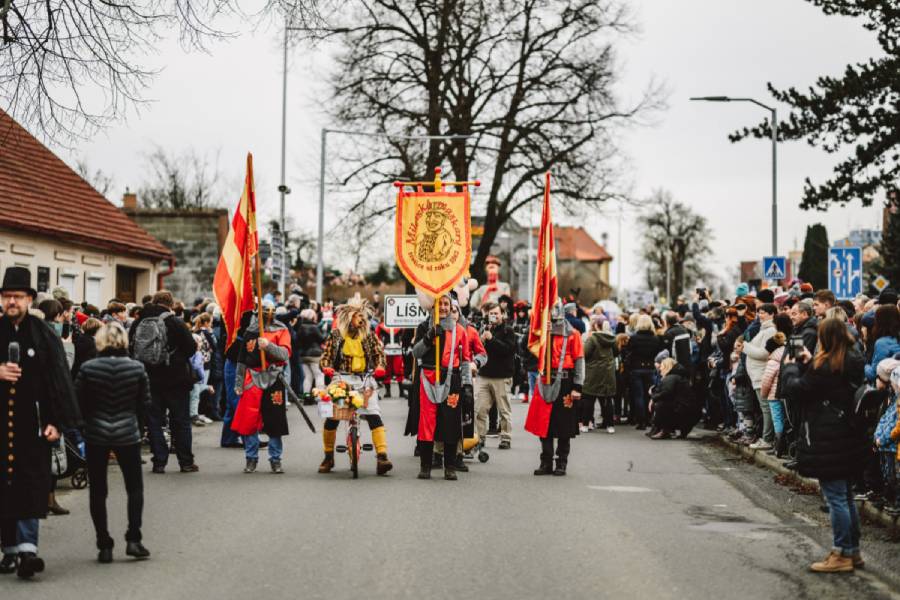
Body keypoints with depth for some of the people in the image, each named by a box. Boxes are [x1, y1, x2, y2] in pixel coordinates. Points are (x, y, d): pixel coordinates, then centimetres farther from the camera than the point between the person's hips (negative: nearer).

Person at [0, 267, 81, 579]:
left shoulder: (45, 335, 0)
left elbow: (59, 379, -2)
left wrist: (56, 421, -8)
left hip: (32, 422, -2)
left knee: (30, 484, -5)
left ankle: (27, 546, -9)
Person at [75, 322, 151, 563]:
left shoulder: (87, 369, -7)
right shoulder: (137, 368, -5)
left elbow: (78, 403, -1)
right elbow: (145, 404, 1)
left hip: (95, 435, 0)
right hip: (128, 434, 0)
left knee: (98, 491, 9)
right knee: (135, 488, 12)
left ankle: (104, 546, 8)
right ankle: (133, 539, 2)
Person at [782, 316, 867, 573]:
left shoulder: (826, 366, -19)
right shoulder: (853, 362, 8)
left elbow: (797, 390, -13)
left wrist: (790, 366, 3)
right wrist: (808, 363, 14)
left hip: (827, 441, -9)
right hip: (848, 437, 9)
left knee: (836, 497, -3)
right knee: (846, 495, 17)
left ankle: (842, 554, 2)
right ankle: (852, 551, 24)